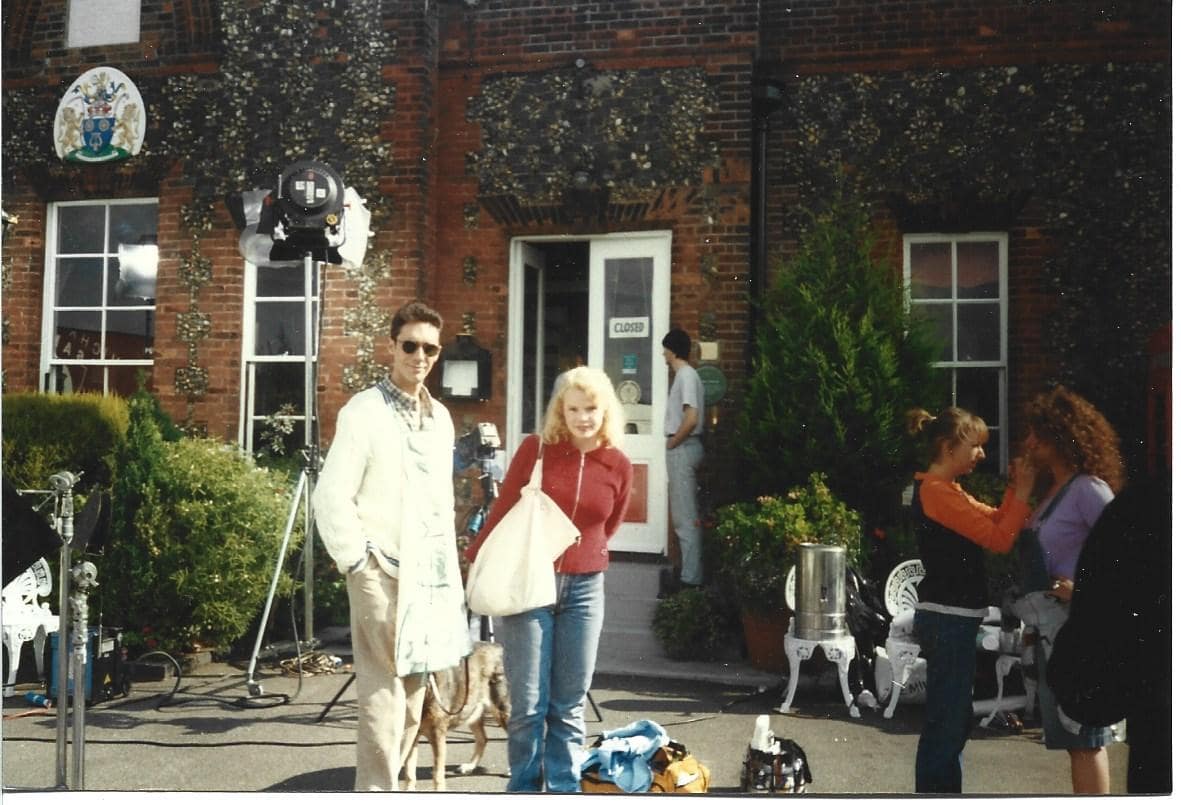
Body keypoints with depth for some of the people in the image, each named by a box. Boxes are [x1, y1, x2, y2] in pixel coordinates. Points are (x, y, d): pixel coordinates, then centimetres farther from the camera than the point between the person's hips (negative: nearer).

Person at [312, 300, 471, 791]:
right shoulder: (365, 411, -8)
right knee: (383, 694, -6)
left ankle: (387, 783, 25)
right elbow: (330, 497, -12)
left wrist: (449, 563, 14)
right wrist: (357, 561, -15)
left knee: (414, 694, 13)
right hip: (384, 572, -7)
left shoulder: (440, 417, 13)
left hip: (431, 572, 7)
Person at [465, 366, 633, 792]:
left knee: (569, 704, 9)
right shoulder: (535, 448, -5)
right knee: (528, 704, 2)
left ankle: (565, 788, 22)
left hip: (584, 589, 2)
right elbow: (502, 512, 0)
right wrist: (475, 562, 3)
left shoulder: (619, 465, 1)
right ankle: (524, 788, 19)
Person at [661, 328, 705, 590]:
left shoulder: (687, 375, -14)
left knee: (685, 517, -8)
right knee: (683, 514, 14)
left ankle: (691, 577, -6)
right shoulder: (684, 375, 16)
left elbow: (692, 418, -23)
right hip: (682, 449, 10)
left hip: (682, 449, -10)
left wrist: (672, 442, -12)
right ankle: (690, 572, 20)